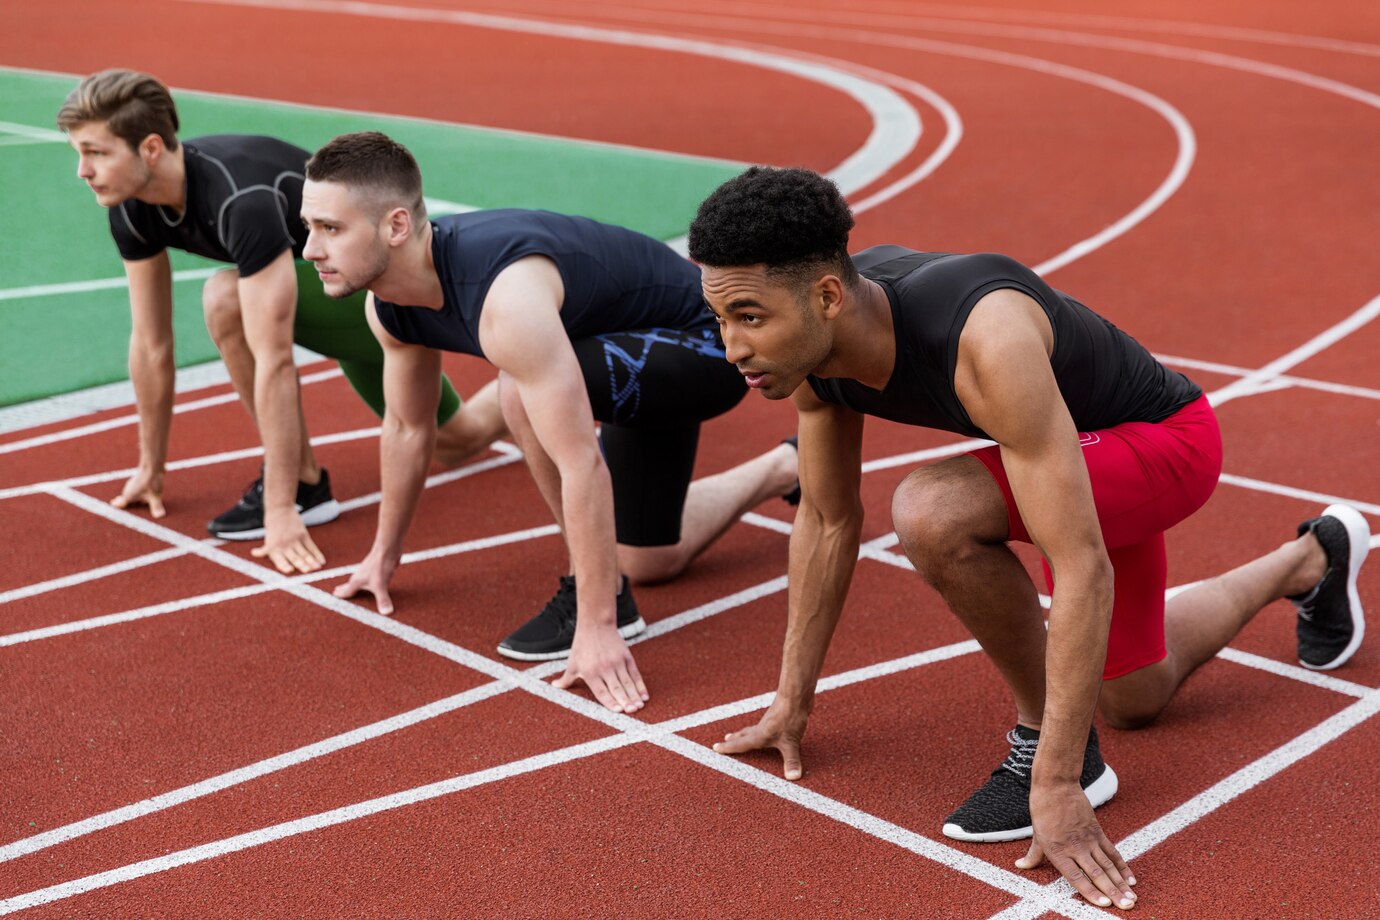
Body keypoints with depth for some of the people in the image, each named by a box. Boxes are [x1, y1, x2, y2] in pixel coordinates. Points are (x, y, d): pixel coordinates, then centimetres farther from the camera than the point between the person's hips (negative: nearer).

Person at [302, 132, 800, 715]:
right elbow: (408, 427, 6)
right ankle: (785, 468, 46)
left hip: (707, 341, -9)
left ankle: (606, 603, -16)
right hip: (644, 356, 9)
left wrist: (597, 627, -38)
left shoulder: (506, 298, -40)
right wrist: (384, 553, 18)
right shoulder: (388, 307, -12)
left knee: (524, 391, -35)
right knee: (649, 561, 21)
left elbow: (582, 465, -41)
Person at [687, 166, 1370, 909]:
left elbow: (1082, 568, -41)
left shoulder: (986, 341, -42)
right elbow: (828, 520, -3)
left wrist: (1057, 788, -40)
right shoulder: (812, 334, -19)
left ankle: (1044, 751, -12)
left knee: (931, 512, -36)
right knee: (1132, 700, 25)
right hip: (1083, 444, 8)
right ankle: (1313, 558, 49)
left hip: (1163, 435, -8)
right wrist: (791, 701, 2)